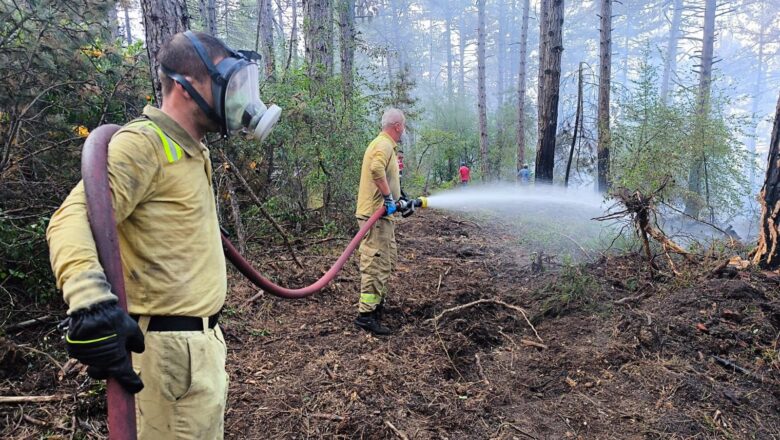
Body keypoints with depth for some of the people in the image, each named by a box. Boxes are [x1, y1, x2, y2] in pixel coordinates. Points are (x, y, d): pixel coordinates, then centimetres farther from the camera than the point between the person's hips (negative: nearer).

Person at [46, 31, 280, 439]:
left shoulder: (192, 150, 13)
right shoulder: (142, 142, -17)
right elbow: (72, 219, -29)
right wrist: (89, 300, -43)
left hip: (203, 338, 9)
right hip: (173, 347, -9)